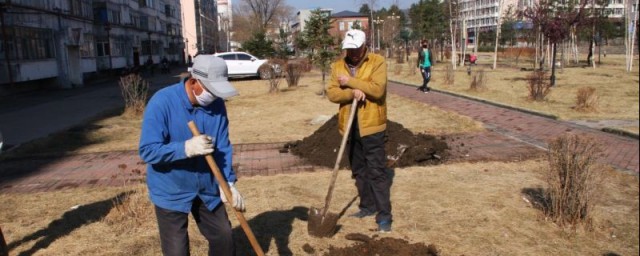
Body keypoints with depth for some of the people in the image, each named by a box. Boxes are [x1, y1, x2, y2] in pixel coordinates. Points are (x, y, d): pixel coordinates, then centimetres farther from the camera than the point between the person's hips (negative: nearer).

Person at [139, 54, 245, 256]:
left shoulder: (217, 104, -9)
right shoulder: (162, 102, -22)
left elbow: (223, 147, -6)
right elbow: (148, 150, -24)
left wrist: (228, 182, -19)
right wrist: (186, 148, -37)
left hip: (207, 188, 5)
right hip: (171, 192, -4)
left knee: (224, 239, 16)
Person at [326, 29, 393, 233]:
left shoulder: (377, 62, -6)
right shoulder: (338, 66, 7)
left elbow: (377, 89, -21)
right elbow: (331, 93, -4)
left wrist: (350, 81, -17)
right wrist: (352, 92, -21)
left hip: (371, 125, -5)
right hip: (350, 126, 6)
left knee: (376, 171, -4)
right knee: (359, 170, 15)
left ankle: (384, 214, 2)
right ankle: (368, 206, 30)